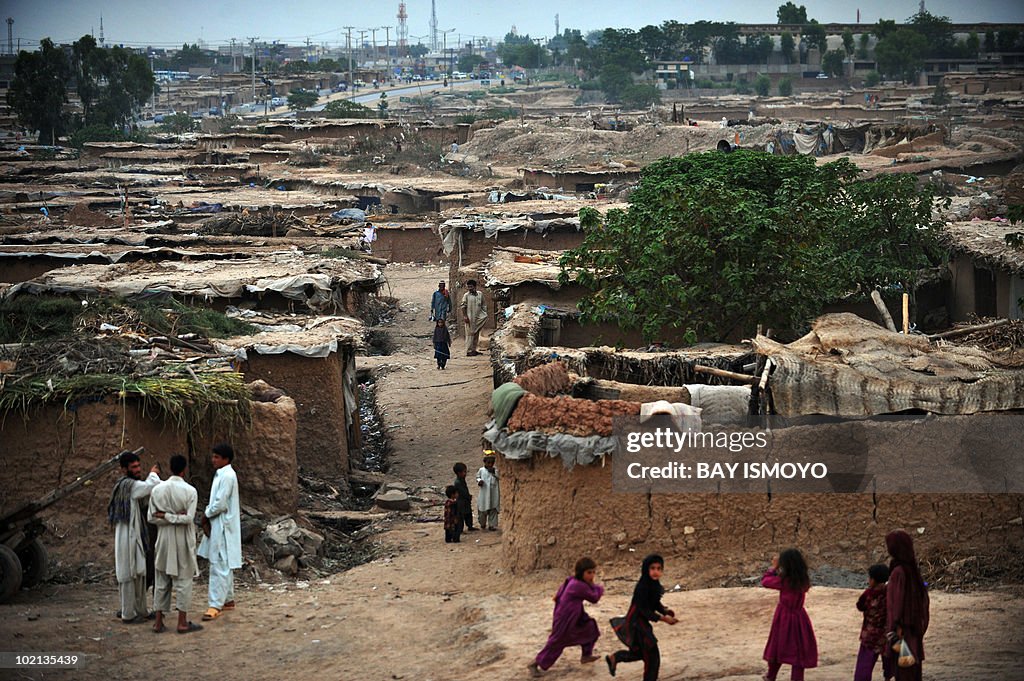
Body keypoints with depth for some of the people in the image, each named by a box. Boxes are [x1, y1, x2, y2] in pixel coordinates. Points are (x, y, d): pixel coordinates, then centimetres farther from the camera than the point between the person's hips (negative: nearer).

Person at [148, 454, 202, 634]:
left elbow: (152, 518, -3)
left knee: (162, 581, 11)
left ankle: (159, 622, 12)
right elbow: (189, 518, -18)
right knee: (183, 581, 4)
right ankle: (182, 622, 6)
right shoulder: (190, 491, -13)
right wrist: (175, 517, -9)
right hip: (183, 541, -3)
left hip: (164, 540, 4)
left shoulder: (157, 489, -1)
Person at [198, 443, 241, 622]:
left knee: (219, 566, -11)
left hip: (222, 528, -10)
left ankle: (215, 605, -14)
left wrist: (206, 515, -7)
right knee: (224, 565, 17)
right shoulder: (221, 475, 14)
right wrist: (207, 516, 2)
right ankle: (228, 600, 25)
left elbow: (220, 504, -21)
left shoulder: (227, 476, -17)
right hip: (216, 526, 10)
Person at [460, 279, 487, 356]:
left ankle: (473, 350, 18)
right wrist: (465, 316, -14)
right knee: (470, 334, -5)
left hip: (478, 317, 5)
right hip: (470, 318, -5)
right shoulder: (466, 295, -4)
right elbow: (463, 307, -6)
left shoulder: (480, 294, 8)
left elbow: (483, 305, 15)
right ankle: (469, 351, -3)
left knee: (476, 334, 9)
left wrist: (485, 313, 7)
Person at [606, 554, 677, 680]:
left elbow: (656, 603, 11)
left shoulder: (655, 584, 1)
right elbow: (643, 610, -27)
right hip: (637, 623, -9)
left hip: (642, 622, 9)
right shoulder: (642, 587, -26)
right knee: (652, 655, -5)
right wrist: (662, 618, -31)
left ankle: (614, 658, 40)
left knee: (640, 652, 24)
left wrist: (666, 611, -7)